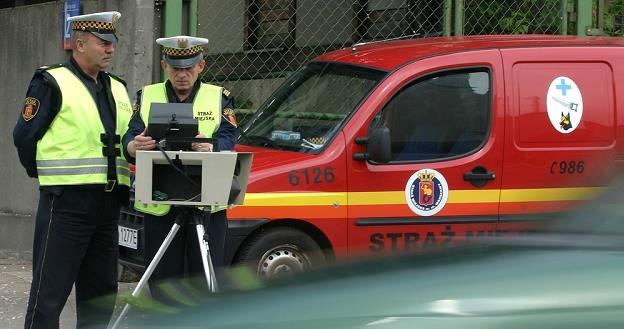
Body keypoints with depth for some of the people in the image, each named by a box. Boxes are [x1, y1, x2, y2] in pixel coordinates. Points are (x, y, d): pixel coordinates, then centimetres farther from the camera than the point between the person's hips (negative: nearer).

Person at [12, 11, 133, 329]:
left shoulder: (118, 88, 16)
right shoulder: (52, 83, -5)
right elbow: (24, 136, -6)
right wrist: (47, 175, 0)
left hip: (108, 204, 7)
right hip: (65, 203, -7)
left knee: (101, 290, 11)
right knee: (50, 290, -6)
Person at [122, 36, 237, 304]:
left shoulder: (219, 97, 9)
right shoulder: (147, 96, 12)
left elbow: (228, 139, -5)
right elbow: (129, 139, 0)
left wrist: (210, 147, -29)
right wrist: (136, 146, -26)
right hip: (160, 205, 1)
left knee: (207, 282, 0)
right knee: (163, 283, 5)